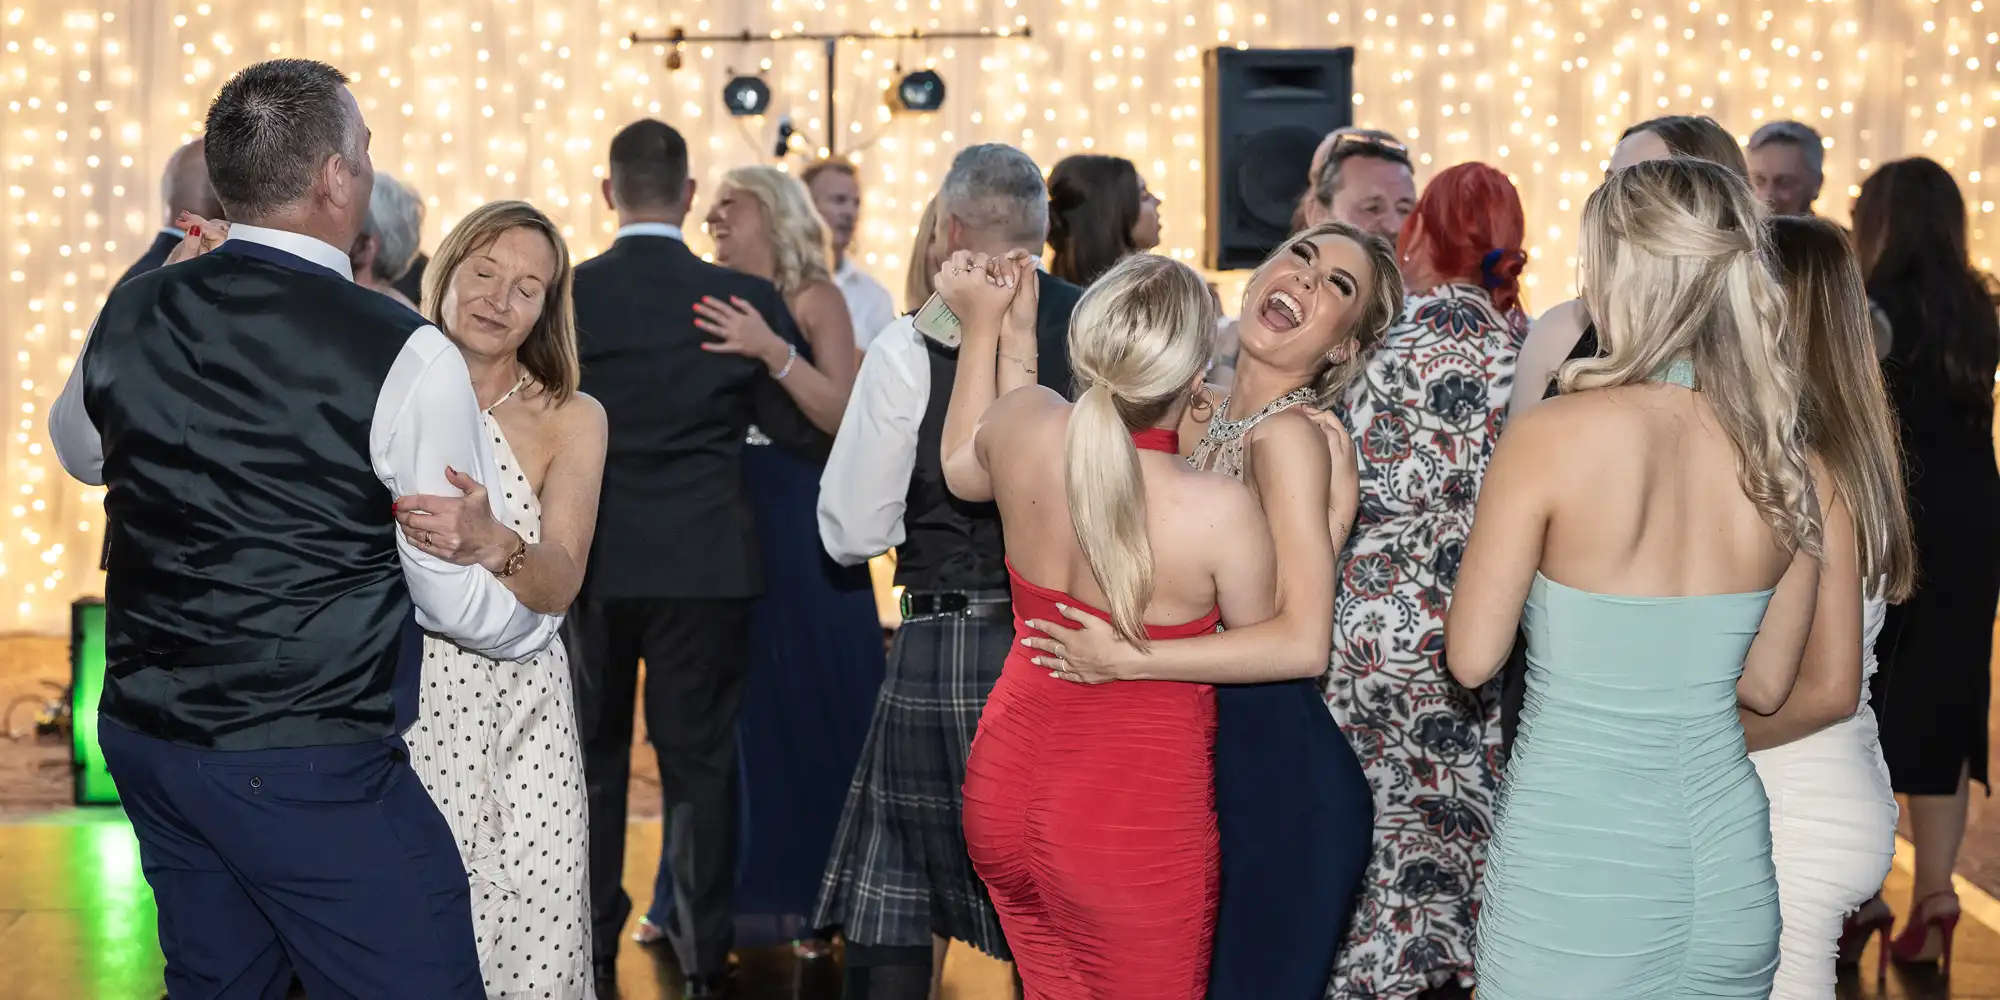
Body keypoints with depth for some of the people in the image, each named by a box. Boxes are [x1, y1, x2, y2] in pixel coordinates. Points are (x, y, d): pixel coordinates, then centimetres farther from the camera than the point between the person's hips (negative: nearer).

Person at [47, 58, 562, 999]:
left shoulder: (129, 314, 1)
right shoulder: (402, 355, -17)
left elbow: (80, 451, 24)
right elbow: (466, 604, -11)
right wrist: (546, 610, 9)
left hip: (144, 735, 7)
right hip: (310, 770, -7)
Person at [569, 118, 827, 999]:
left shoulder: (561, 296, -6)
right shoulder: (745, 299, -7)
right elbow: (804, 431, -1)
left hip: (588, 560, 1)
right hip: (704, 562, -1)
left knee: (592, 758, 15)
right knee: (698, 760, 8)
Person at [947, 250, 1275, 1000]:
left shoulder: (1023, 424, -14)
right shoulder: (1218, 510, -27)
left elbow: (962, 470, 13)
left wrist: (986, 327, 19)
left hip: (1006, 788, 5)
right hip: (1134, 823, -5)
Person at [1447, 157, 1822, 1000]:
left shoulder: (1553, 437, -16)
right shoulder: (1791, 460, -2)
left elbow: (1471, 658, -9)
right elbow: (1766, 687, 7)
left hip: (1575, 871, -4)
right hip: (1730, 865, 5)